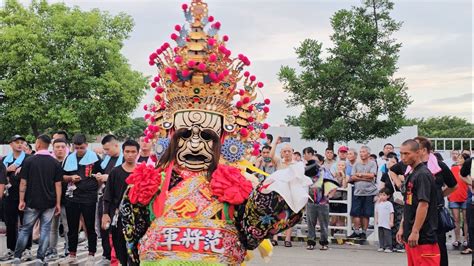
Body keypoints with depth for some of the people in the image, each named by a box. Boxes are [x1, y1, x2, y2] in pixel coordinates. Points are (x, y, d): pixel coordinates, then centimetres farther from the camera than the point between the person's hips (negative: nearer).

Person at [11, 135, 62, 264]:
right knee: (45, 229, 6)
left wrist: (22, 200, 1)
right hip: (49, 203, 1)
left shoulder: (29, 161, -5)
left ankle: (17, 257, 14)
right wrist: (58, 203, 2)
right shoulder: (55, 163, -1)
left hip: (32, 202, -1)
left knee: (25, 229, 11)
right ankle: (40, 258, 4)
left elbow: (23, 182, -6)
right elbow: (58, 184, -2)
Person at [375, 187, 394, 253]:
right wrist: (376, 220, 11)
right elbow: (376, 212, 18)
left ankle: (388, 247, -2)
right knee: (381, 235, 9)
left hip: (387, 224, -6)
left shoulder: (389, 204, -6)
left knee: (387, 235, -5)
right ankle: (381, 247, 16)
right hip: (380, 223, 6)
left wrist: (391, 221, -10)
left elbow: (391, 213, -6)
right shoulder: (378, 204, 10)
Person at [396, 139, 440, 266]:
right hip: (410, 235, 9)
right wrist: (402, 228, 18)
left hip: (423, 236, -9)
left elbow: (423, 204, -19)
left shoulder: (423, 174, -13)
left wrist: (415, 232, -21)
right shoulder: (410, 174, 15)